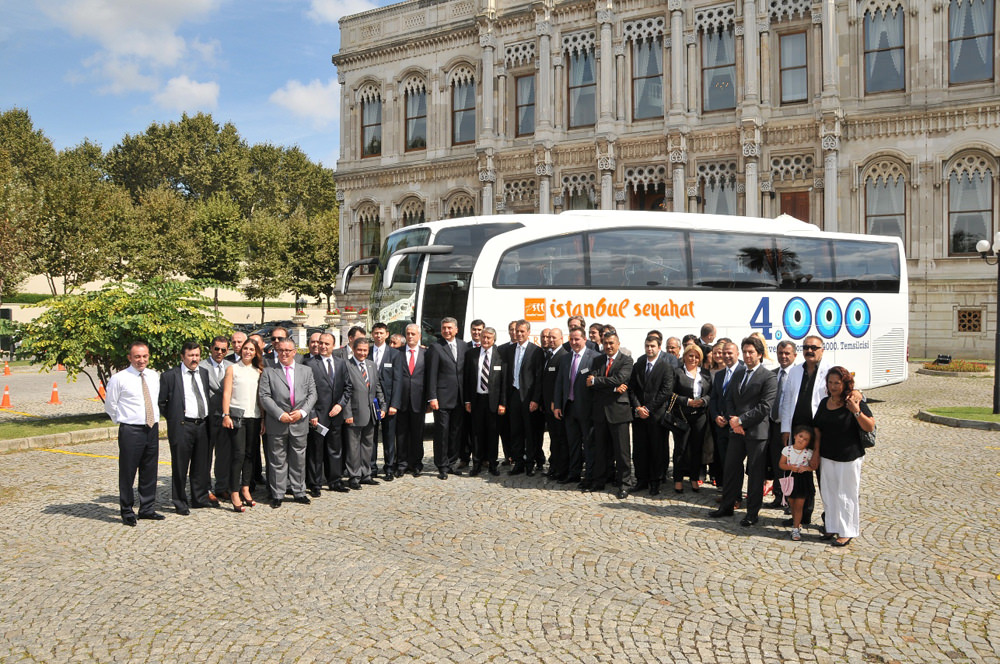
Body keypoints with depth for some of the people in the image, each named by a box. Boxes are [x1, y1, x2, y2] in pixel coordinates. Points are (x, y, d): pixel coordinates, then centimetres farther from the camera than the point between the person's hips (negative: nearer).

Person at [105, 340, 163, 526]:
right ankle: (127, 511, 13)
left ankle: (147, 509, 24)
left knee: (150, 471, 13)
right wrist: (122, 421, 5)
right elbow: (110, 406, 1)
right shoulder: (119, 379, -8)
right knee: (127, 472, 1)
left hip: (152, 429, 5)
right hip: (131, 431, -5)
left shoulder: (154, 376, 9)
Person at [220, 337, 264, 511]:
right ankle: (234, 494, -6)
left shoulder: (258, 371, 14)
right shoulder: (232, 369, 5)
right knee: (238, 454, -9)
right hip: (237, 416, -4)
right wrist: (226, 415, -10)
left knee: (250, 454, 6)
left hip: (254, 417, 4)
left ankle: (245, 489, 15)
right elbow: (226, 393, -1)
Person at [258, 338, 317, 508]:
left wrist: (302, 411, -9)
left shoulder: (306, 371, 10)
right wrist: (280, 414, -14)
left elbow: (312, 394, 7)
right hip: (277, 424, -2)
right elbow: (264, 397, -4)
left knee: (299, 459, 10)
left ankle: (299, 492, 21)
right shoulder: (268, 372, 3)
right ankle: (277, 495, 12)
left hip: (300, 423, 2)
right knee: (277, 460, 4)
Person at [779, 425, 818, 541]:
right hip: (790, 479, 2)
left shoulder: (809, 453, -7)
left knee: (799, 506, 0)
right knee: (792, 504, 13)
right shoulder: (787, 450, -5)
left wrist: (806, 468, -20)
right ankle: (797, 523, 32)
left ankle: (795, 529, 5)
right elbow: (781, 464, -2)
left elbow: (814, 466, -1)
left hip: (803, 480, -2)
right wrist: (790, 467, -19)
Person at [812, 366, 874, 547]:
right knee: (829, 493, 12)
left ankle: (847, 532, 12)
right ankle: (833, 527, 24)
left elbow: (870, 427, -15)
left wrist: (856, 411, -29)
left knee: (846, 494, 2)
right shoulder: (824, 403, 7)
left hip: (849, 457, -6)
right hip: (827, 456, 6)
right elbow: (817, 429, 13)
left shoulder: (854, 402, -11)